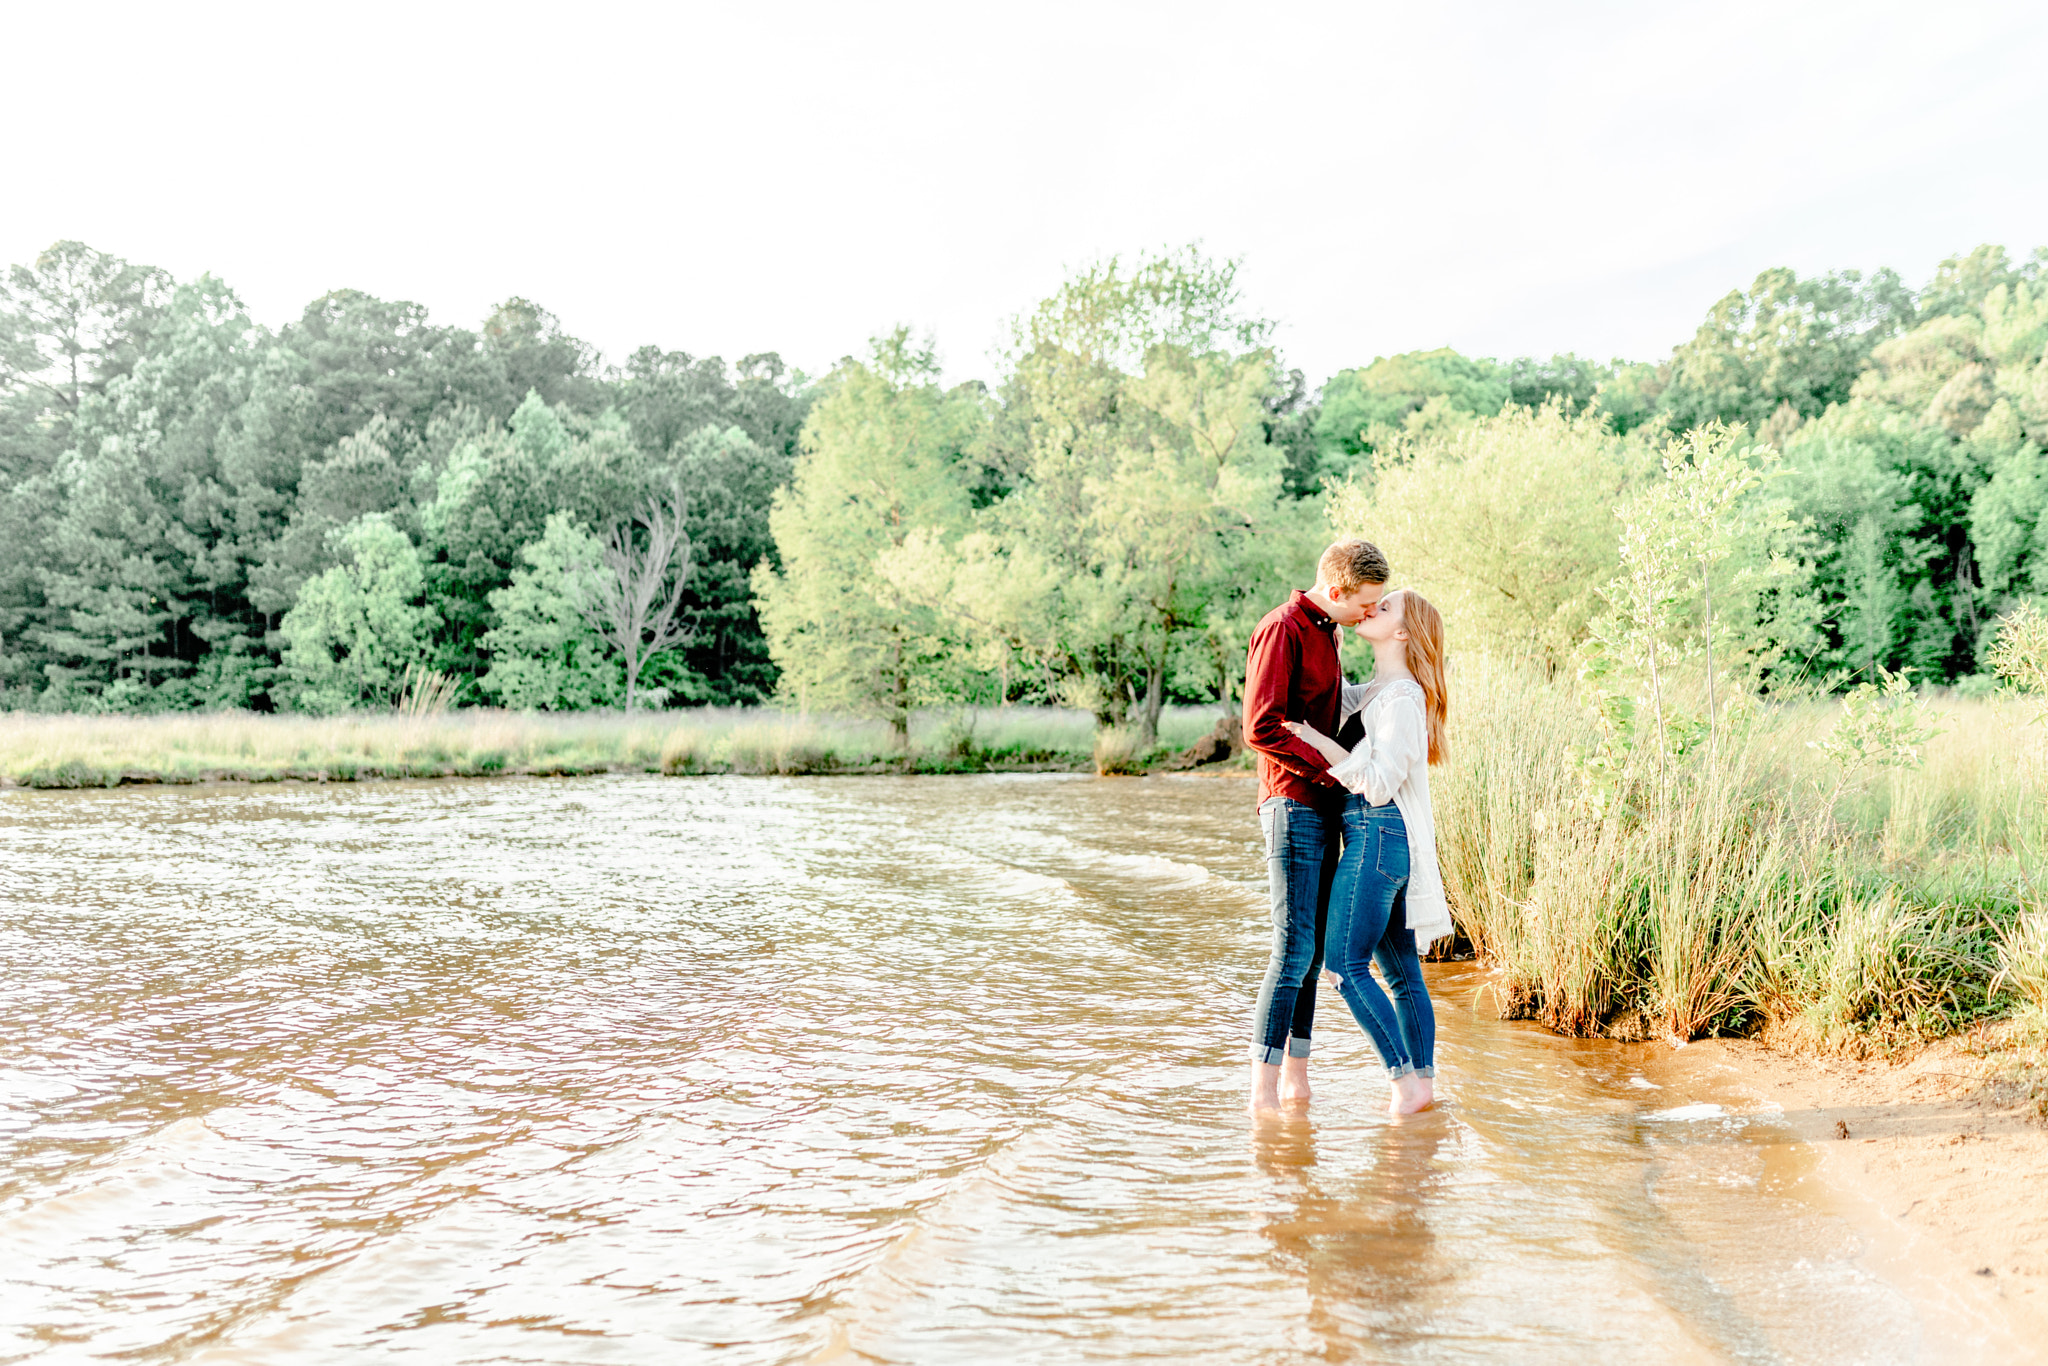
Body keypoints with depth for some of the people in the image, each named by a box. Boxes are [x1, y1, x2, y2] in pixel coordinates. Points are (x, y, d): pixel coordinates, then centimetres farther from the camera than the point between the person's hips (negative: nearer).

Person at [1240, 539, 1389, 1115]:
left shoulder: (1325, 631, 18)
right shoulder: (1282, 628, -12)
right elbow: (1262, 728, -19)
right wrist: (1333, 770, -17)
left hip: (1323, 806, 9)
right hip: (1294, 803, -9)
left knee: (1312, 944, 9)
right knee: (1294, 945, -10)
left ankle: (1295, 1076, 14)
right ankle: (1263, 1089, -5)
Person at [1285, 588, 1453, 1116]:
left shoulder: (1402, 697, -13)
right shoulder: (1377, 690, 15)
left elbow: (1379, 783, -19)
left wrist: (1319, 742, -16)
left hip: (1379, 834, -9)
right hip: (1379, 838, 9)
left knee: (1346, 963, -7)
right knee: (1402, 971, 9)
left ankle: (1405, 1079, -5)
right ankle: (1423, 1082, 13)